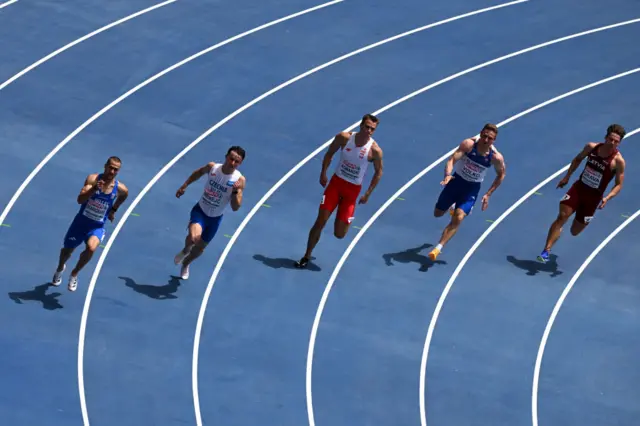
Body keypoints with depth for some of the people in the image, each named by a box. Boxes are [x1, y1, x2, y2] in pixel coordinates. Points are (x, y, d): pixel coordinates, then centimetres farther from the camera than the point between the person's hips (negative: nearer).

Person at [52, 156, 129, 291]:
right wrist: (94, 189, -42)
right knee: (67, 250, 19)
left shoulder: (121, 189, -12)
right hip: (80, 222, 0)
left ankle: (74, 273, -3)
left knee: (91, 248, -30)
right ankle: (60, 268, 56)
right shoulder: (93, 179, -19)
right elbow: (80, 200, -29)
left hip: (97, 227, 0)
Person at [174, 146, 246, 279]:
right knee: (193, 238, -29)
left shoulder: (239, 180, -21)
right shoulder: (212, 167, -16)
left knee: (200, 248, 18)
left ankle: (185, 264, 52)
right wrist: (184, 186, 12)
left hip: (215, 218, 1)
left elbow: (235, 207, -21)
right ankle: (185, 250, 8)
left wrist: (235, 191, -37)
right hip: (200, 210, -1)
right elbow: (198, 172, 9)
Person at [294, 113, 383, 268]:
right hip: (336, 182, 1)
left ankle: (346, 220, 38)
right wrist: (323, 173, -3)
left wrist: (368, 193, -3)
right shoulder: (344, 137, -11)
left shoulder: (375, 150, -16)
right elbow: (329, 153, 5)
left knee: (339, 234, -1)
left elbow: (378, 172, -2)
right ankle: (306, 257, 9)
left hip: (353, 190, -1)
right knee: (320, 222, -6)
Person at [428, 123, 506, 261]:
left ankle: (438, 248, -13)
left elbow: (501, 174, -1)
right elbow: (452, 159, -32)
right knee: (438, 213, 16)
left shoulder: (496, 157, -19)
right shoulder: (469, 144, -24)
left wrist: (488, 194, -4)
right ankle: (453, 206, 52)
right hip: (456, 181, 1)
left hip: (472, 188, -1)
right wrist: (447, 175, -51)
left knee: (458, 218, -20)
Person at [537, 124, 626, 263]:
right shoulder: (591, 147, -6)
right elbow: (578, 159, 14)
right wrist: (567, 177, 11)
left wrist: (607, 198, -27)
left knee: (574, 231, 9)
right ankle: (546, 251, -10)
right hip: (578, 188, 2)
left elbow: (619, 184, -11)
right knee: (562, 216, -16)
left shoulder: (618, 160, -17)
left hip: (593, 197, -2)